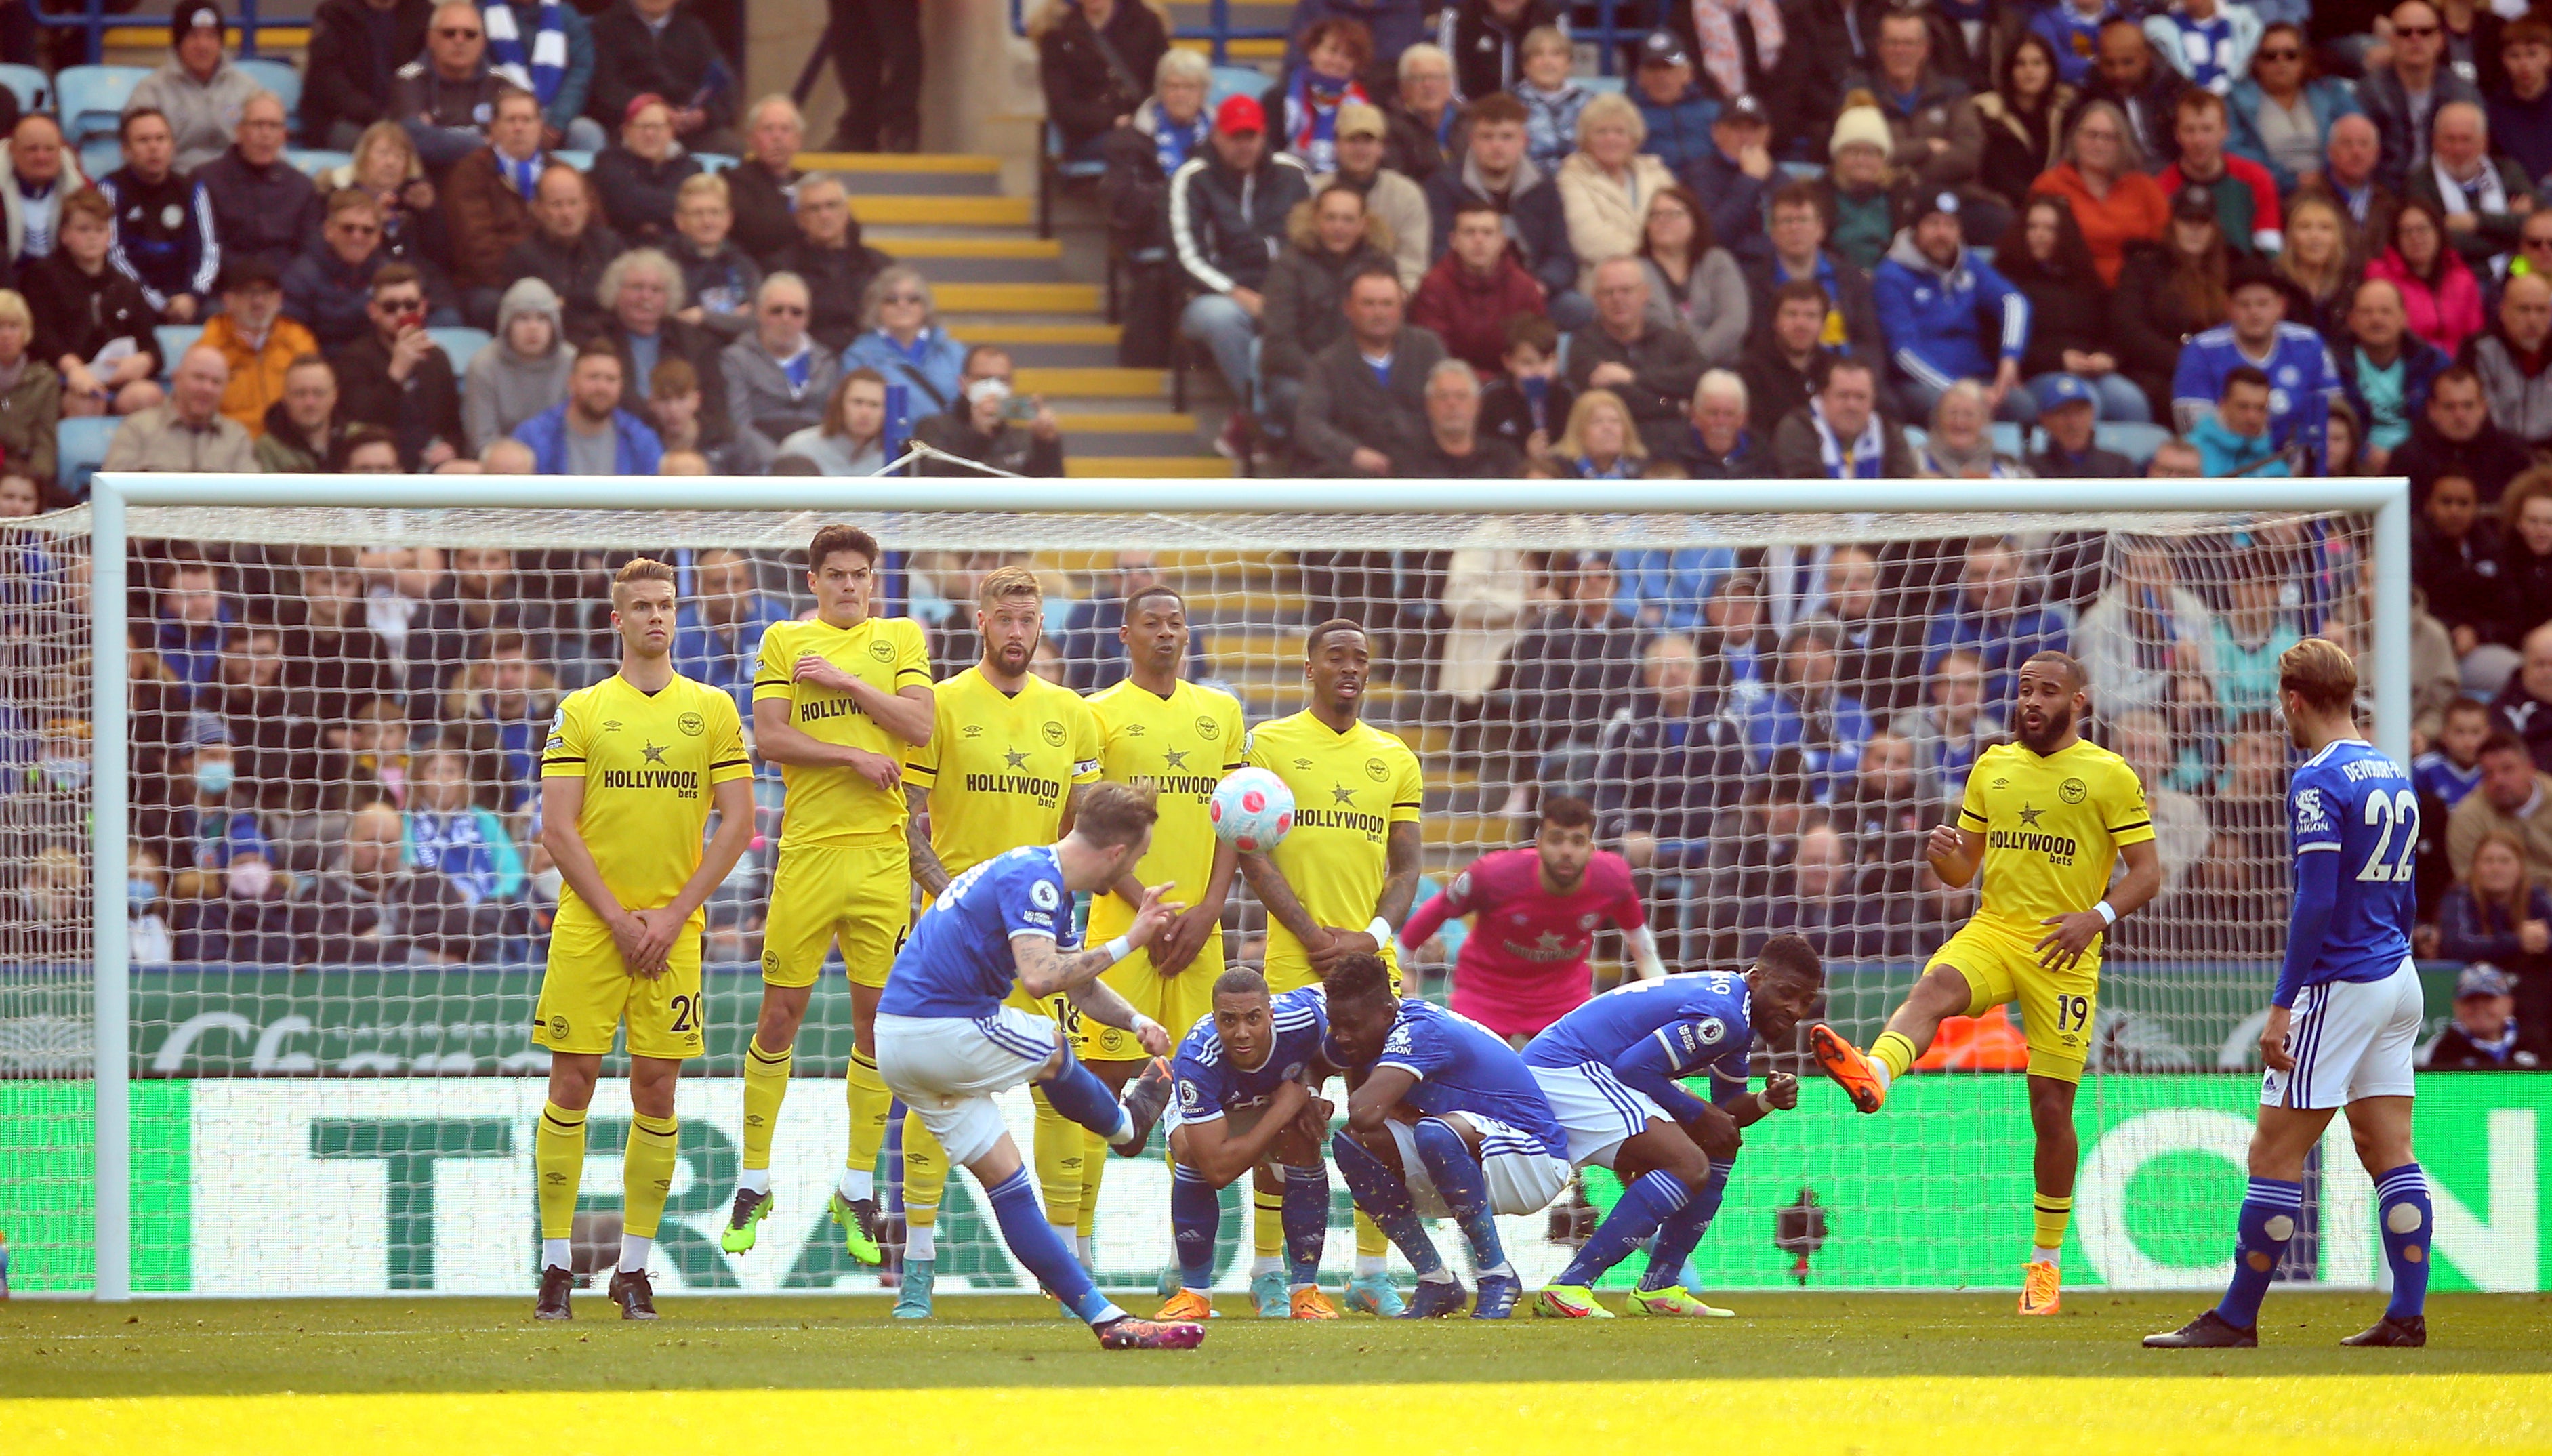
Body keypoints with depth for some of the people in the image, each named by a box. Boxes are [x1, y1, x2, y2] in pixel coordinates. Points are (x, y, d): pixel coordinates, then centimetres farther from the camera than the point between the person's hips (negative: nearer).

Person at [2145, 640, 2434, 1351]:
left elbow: (2317, 903, -20)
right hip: (2397, 982, 9)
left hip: (2339, 983, -9)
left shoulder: (2319, 783, -14)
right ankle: (2407, 1315, 5)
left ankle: (2237, 1319, -2)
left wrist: (2282, 1006, -18)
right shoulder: (2394, 778, 13)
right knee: (2389, 1154, 8)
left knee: (2274, 1153, -4)